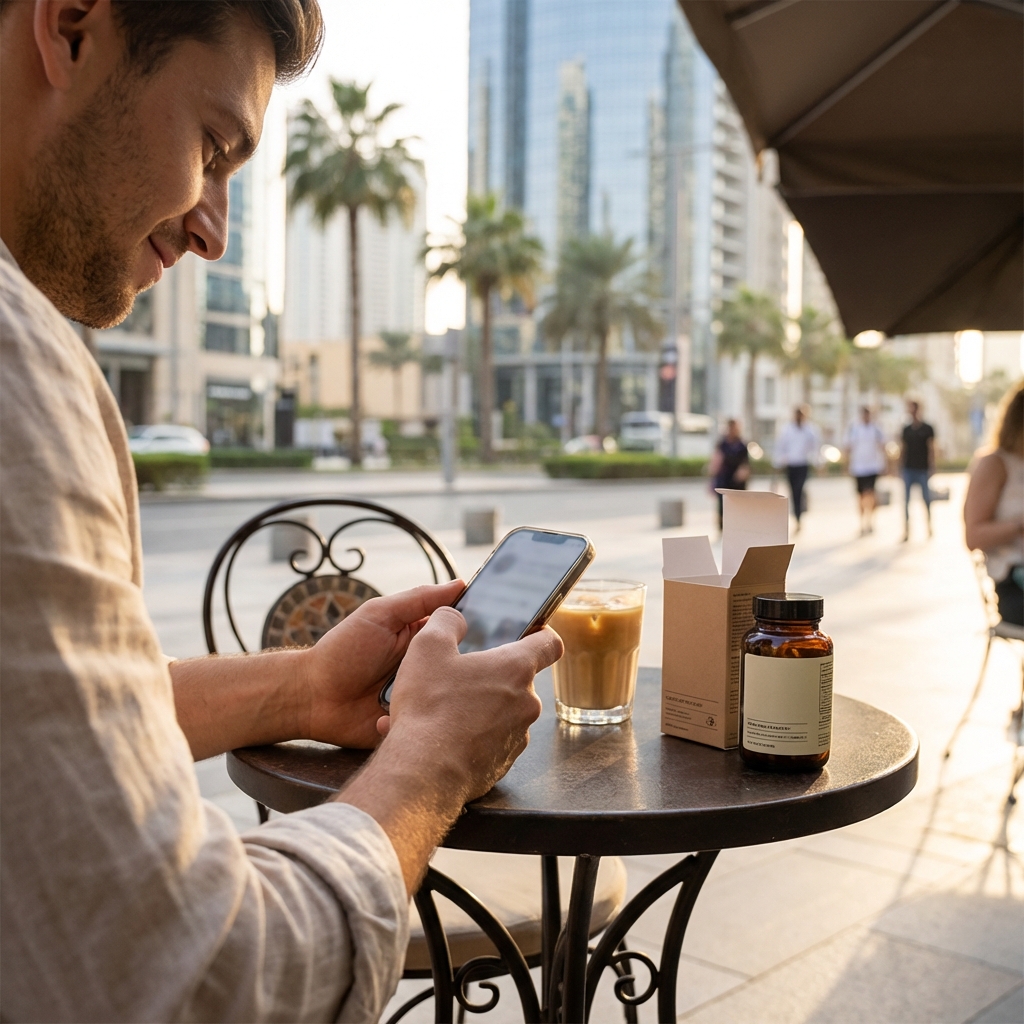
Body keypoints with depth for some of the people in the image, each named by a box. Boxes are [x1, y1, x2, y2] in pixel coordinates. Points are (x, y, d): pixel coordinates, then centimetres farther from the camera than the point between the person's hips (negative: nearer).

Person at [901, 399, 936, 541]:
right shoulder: (906, 430, 10)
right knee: (906, 500, -2)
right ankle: (906, 531, 0)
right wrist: (901, 466, 7)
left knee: (926, 499, 4)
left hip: (923, 470, -3)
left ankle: (929, 526, 21)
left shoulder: (927, 429, 0)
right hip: (908, 470, 3)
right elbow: (903, 449, 12)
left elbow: (931, 449, -3)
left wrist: (932, 468, -10)